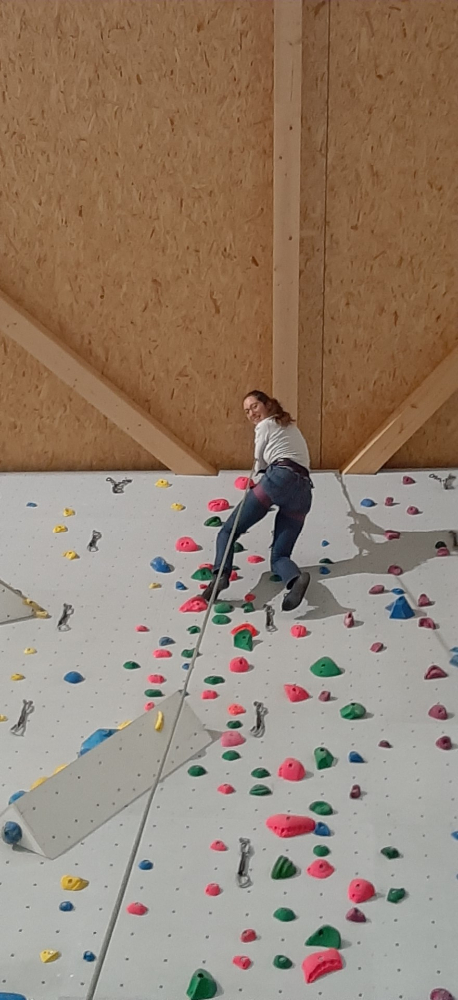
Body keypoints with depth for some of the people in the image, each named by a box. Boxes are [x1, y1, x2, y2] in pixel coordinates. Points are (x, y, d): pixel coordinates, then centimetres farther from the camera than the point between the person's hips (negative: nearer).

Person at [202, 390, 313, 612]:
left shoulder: (265, 425, 13)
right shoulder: (291, 427, 36)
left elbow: (260, 463, 17)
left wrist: (255, 480, 36)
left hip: (279, 477, -6)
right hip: (304, 491, 6)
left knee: (228, 531, 2)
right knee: (279, 556, 4)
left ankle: (220, 575, -24)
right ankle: (296, 578, -31)